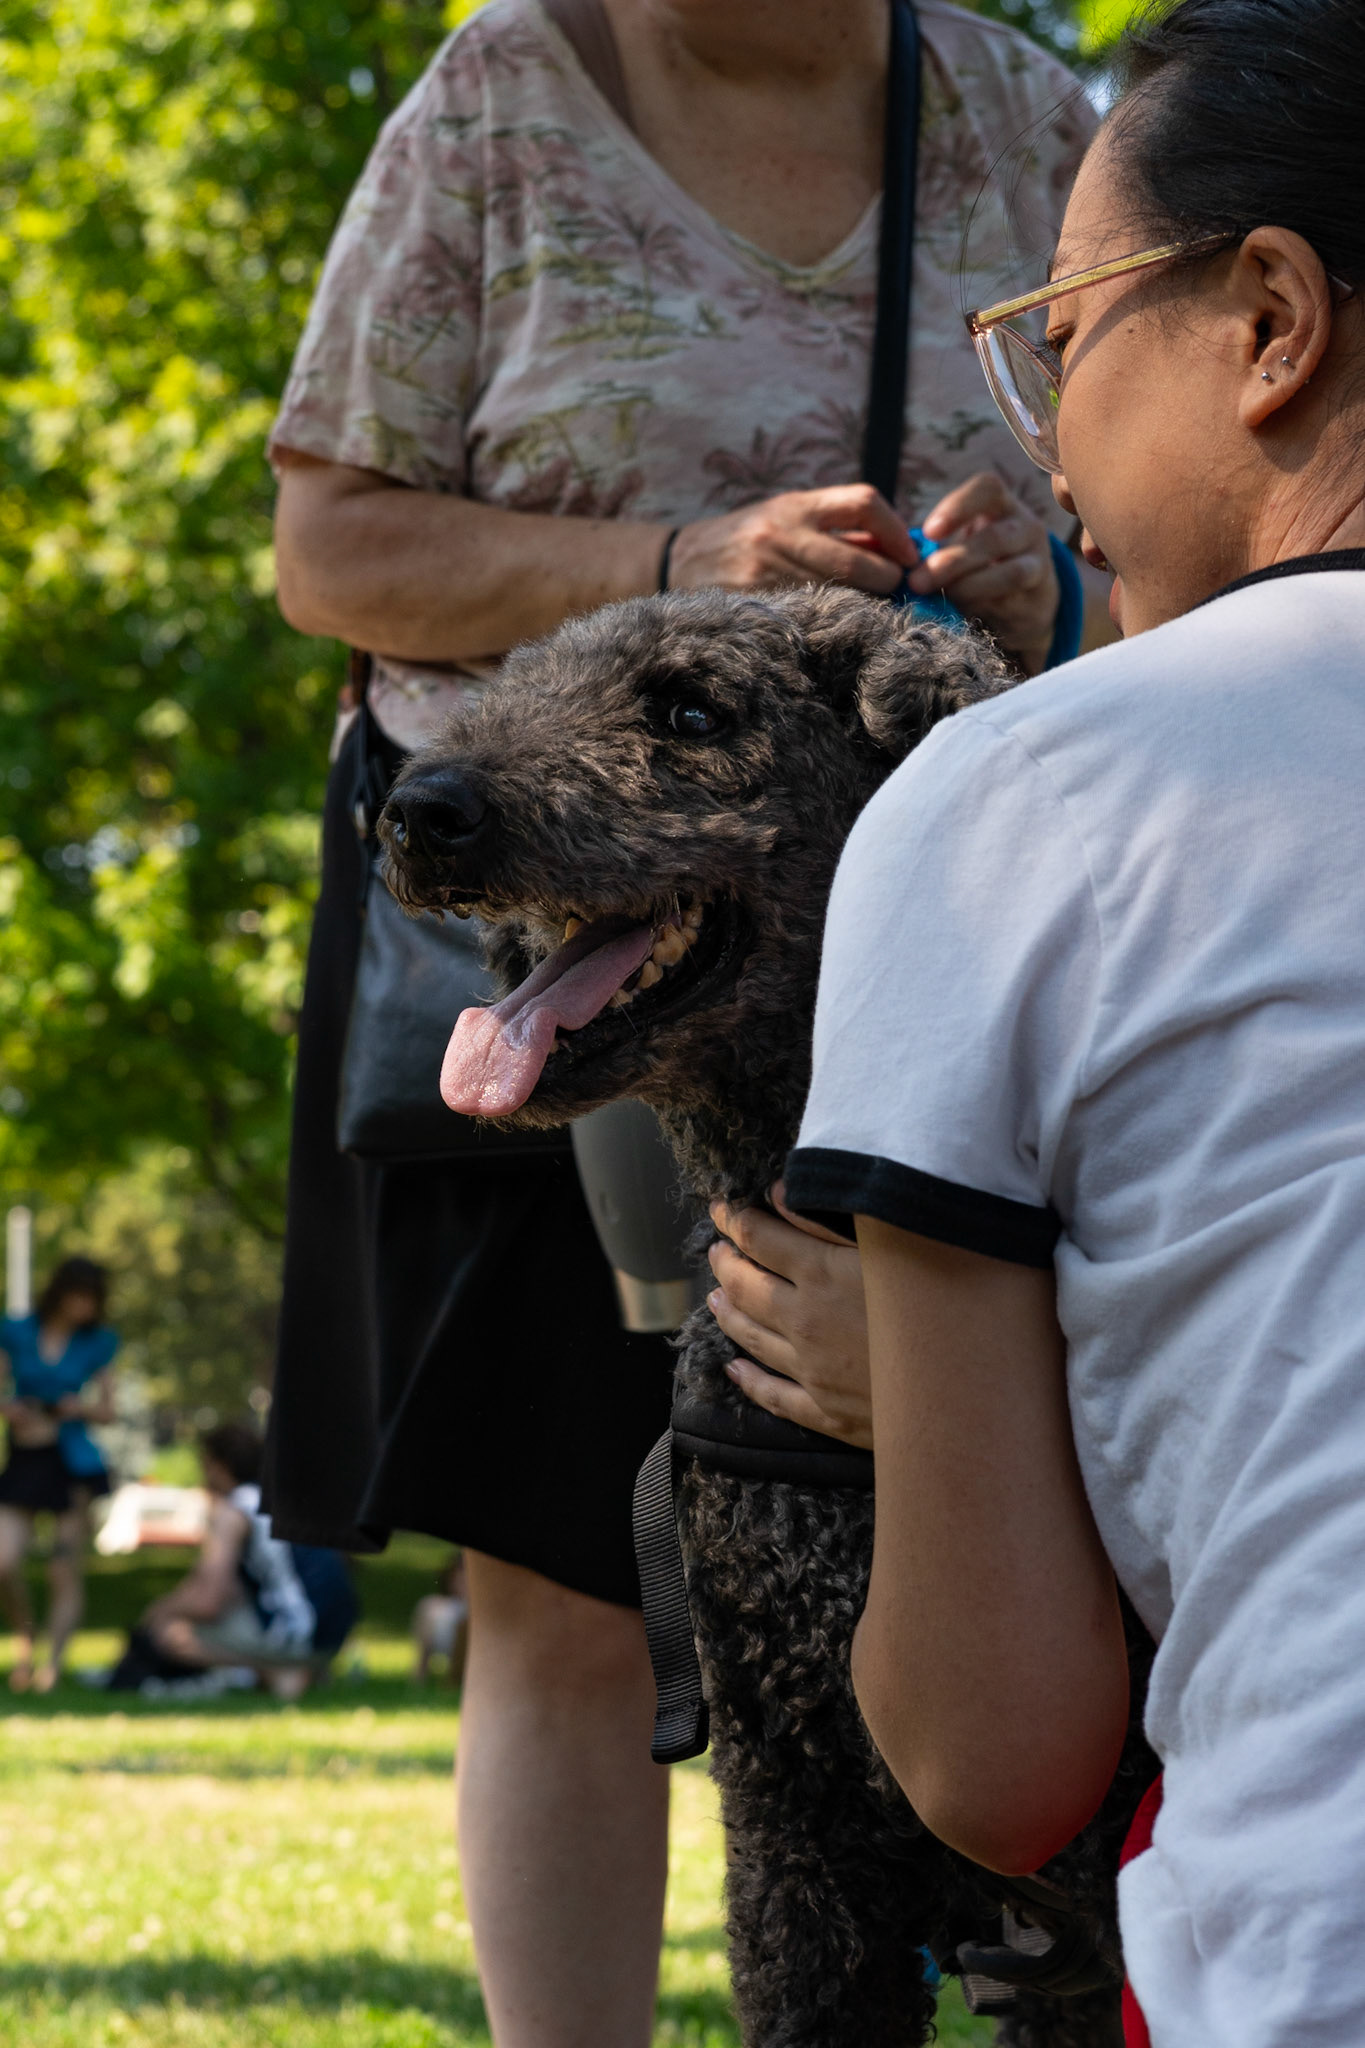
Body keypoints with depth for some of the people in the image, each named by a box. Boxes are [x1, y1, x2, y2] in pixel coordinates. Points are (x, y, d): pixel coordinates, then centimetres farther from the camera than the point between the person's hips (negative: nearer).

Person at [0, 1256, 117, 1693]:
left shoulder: (97, 1342, 6)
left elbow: (107, 1410, 10)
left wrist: (80, 1408, -10)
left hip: (74, 1464, 0)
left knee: (65, 1571, -6)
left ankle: (53, 1662, -3)